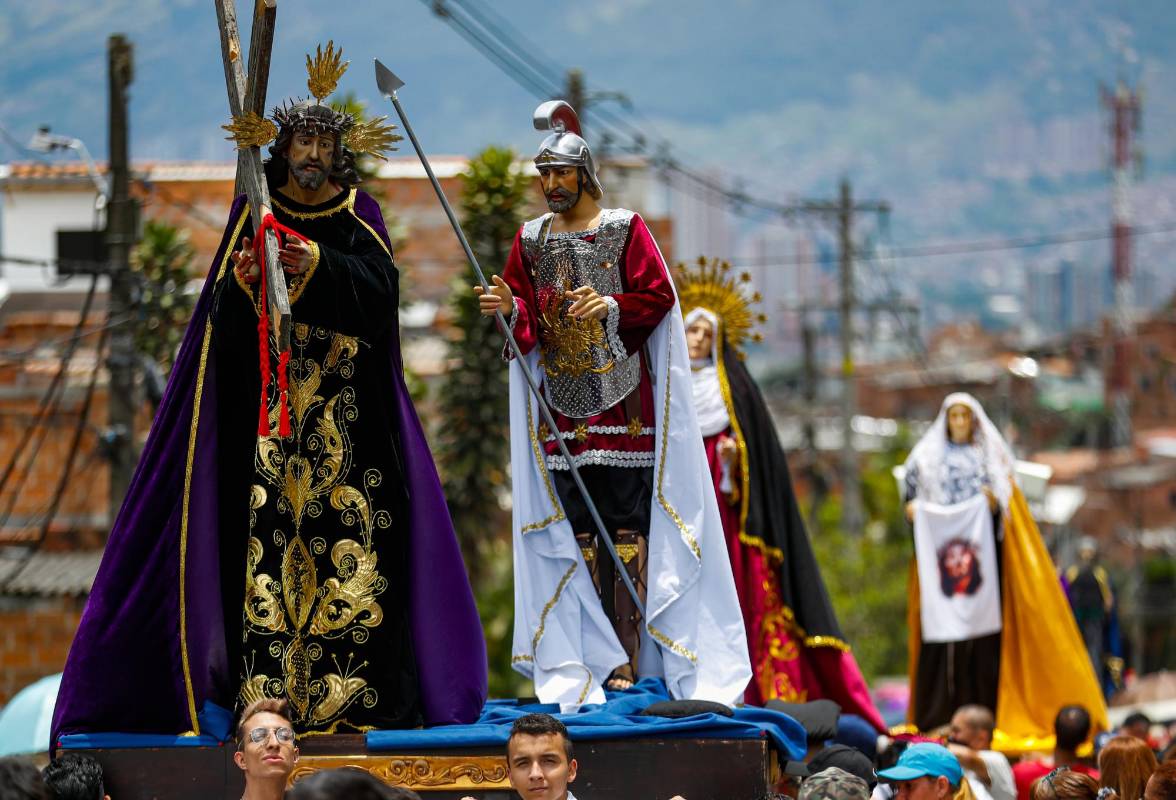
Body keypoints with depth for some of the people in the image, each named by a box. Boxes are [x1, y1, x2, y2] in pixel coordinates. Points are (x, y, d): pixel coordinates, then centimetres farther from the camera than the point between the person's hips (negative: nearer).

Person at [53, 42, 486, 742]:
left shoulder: (359, 217, 9)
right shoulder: (255, 212, 8)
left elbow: (382, 292, -8)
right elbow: (223, 319, 3)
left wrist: (318, 266, -22)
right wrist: (242, 282, -18)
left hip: (347, 414, 0)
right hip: (266, 408, 0)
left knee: (347, 525, -8)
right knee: (270, 529, -9)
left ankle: (348, 687, -7)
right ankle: (266, 688, -11)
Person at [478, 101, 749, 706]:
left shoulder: (625, 229, 2)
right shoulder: (531, 240, 13)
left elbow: (658, 297, -4)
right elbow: (527, 325, 10)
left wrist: (611, 305, -19)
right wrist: (508, 309, -11)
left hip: (622, 400, -4)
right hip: (563, 404, 4)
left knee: (628, 528, -7)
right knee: (577, 531, 2)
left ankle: (629, 658, -8)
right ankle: (594, 659, 4)